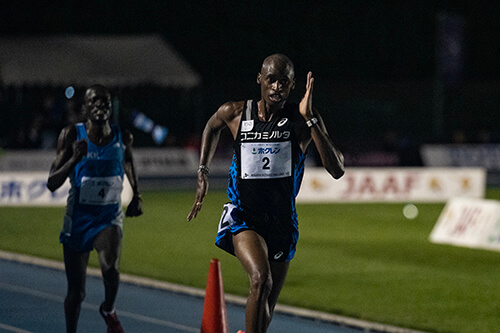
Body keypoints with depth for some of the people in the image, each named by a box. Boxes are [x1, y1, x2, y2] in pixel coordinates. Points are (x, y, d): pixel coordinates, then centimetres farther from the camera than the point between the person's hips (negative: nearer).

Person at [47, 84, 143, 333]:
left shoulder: (123, 138, -3)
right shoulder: (72, 135, -9)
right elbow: (52, 184, -10)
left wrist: (136, 196, 9)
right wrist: (74, 159, -26)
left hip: (110, 217, 0)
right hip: (78, 218, 0)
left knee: (111, 268, -30)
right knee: (76, 291, 6)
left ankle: (109, 310, 0)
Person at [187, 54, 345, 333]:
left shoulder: (302, 120, -10)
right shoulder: (235, 113, -5)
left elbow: (337, 170, -21)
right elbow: (212, 127, 21)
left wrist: (310, 119, -27)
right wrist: (203, 171, 14)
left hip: (282, 222, 2)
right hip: (243, 216, -2)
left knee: (266, 309, 13)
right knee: (261, 280, -30)